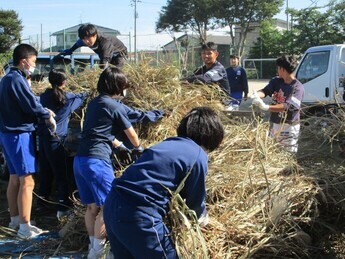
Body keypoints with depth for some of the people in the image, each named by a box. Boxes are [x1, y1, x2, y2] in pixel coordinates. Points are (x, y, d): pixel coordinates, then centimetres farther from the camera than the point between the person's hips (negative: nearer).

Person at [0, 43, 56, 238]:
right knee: (27, 181, -8)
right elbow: (32, 105, -20)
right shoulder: (17, 79, -18)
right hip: (19, 135, -11)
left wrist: (44, 112, 6)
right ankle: (25, 227, -5)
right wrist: (48, 116, -2)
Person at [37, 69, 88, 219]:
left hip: (42, 137, 5)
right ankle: (62, 207, -4)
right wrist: (87, 94, 39)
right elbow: (81, 97, 18)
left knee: (45, 171, 16)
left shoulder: (44, 96, 5)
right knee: (62, 174, -1)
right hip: (56, 139, -5)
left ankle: (42, 201, 26)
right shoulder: (68, 98, -3)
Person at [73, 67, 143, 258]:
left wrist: (118, 145, 41)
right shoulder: (116, 106, -4)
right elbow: (131, 133, 10)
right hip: (97, 161, -8)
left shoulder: (93, 103, 17)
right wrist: (138, 147, 30)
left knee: (92, 206, 15)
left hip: (80, 160, 8)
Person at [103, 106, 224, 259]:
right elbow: (195, 201, 10)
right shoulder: (198, 157, -1)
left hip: (112, 204, 8)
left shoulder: (168, 144, 21)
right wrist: (203, 216, 33)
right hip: (138, 215, -8)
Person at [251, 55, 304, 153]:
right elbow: (265, 90, -12)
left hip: (289, 127, -6)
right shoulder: (276, 81, 3)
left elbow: (287, 106, -28)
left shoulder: (298, 87, -17)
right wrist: (257, 95, -37)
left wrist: (267, 107, -42)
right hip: (274, 125, 6)